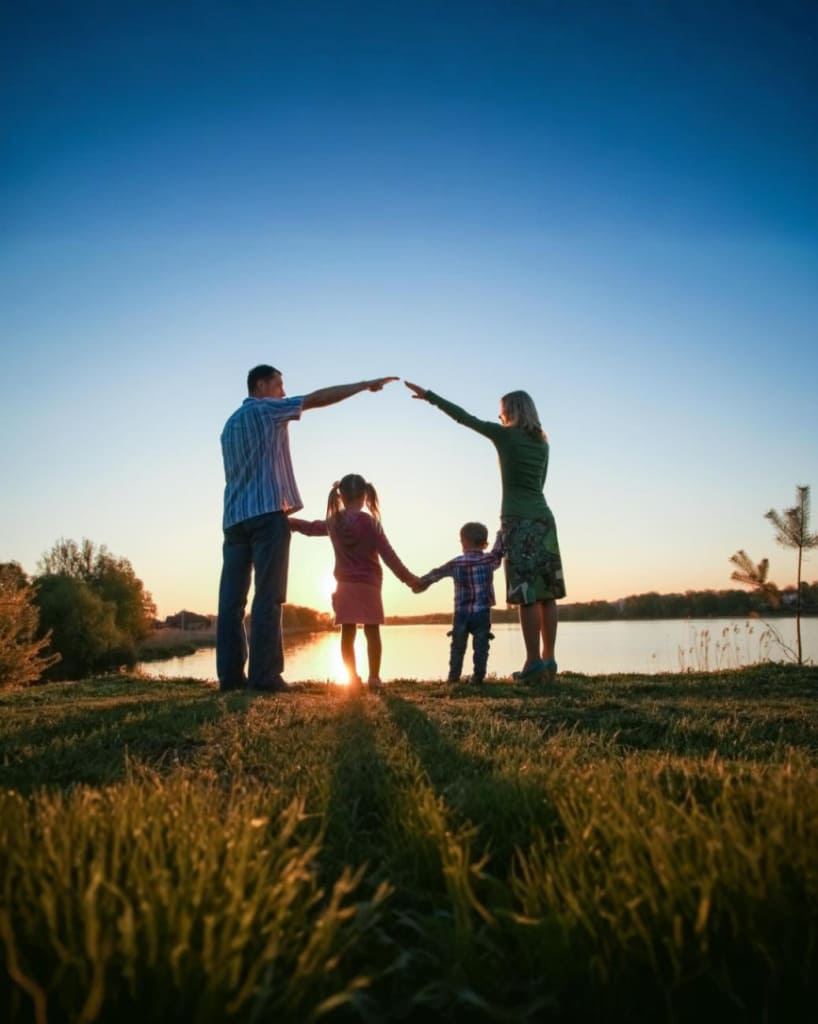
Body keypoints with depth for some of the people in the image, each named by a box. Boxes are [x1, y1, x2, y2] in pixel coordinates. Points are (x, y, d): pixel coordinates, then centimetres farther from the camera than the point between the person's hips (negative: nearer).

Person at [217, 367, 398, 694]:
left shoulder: (230, 423, 25)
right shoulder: (265, 409, 2)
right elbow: (318, 398, -3)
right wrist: (367, 384, 1)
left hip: (234, 517, 8)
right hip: (266, 513, -8)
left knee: (232, 599, 2)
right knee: (267, 597, -10)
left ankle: (230, 675, 0)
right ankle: (264, 676, -12)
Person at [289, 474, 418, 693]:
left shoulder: (333, 522, 5)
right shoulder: (369, 521, -8)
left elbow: (311, 527, 24)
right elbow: (388, 555, -9)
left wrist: (288, 521, 43)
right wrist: (408, 578, -2)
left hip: (344, 586, 4)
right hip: (368, 584, -4)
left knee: (347, 633, 5)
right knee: (372, 632, 0)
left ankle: (354, 679, 4)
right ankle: (374, 678, -5)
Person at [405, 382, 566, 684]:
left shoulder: (505, 435, -1)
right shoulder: (542, 443, 15)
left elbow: (464, 417, 3)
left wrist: (428, 396, 10)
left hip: (518, 519, -6)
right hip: (543, 517, 6)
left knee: (527, 594, -8)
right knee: (546, 593, 5)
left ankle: (534, 663, -9)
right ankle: (548, 660, 8)